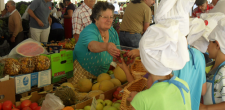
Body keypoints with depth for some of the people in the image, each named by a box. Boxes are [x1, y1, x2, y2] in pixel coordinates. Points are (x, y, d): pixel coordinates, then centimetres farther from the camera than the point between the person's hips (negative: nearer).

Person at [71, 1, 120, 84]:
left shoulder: (113, 32, 0)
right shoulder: (89, 31, -22)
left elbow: (117, 53, 7)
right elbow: (92, 45, -45)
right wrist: (106, 46, -64)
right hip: (83, 71, -6)